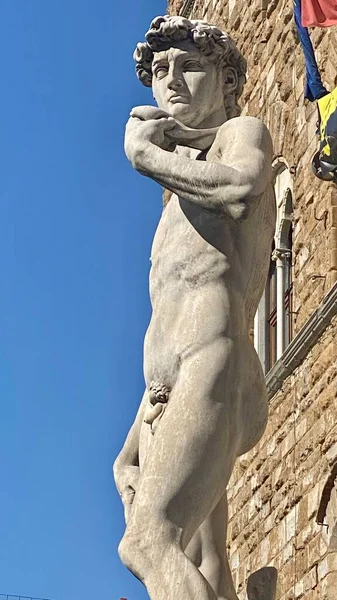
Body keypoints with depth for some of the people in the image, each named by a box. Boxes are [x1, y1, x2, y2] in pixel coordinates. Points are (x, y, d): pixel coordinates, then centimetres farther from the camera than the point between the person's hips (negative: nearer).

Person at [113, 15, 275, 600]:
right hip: (164, 399, 8)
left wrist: (147, 153, -6)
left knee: (147, 541, -27)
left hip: (213, 370, -8)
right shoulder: (184, 195, 33)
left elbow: (243, 186, -16)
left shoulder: (243, 132, 9)